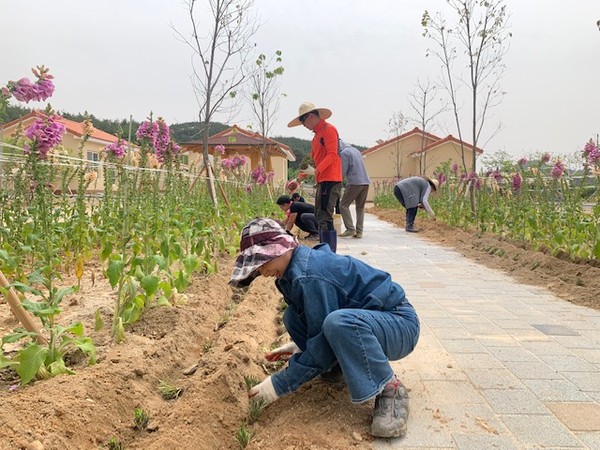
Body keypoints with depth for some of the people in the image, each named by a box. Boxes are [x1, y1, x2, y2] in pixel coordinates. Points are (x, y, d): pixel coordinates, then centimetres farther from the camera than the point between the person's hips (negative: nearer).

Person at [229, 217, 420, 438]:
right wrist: (299, 346, 16)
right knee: (293, 316, -2)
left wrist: (279, 384, -16)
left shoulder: (308, 275, -26)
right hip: (363, 321, 9)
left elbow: (320, 346, -23)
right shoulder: (300, 264, 3)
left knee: (337, 323, -40)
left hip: (400, 324, -9)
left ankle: (390, 389, -18)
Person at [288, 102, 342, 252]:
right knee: (320, 217, 12)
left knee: (325, 218, -14)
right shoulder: (317, 134, 22)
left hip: (330, 180, -10)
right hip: (322, 181, 10)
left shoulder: (328, 129, -6)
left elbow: (332, 155, -17)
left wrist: (317, 170, -25)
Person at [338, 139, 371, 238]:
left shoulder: (344, 153, -3)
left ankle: (350, 229, -8)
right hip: (365, 182, 8)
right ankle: (359, 231, 9)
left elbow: (343, 172, -7)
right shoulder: (355, 150, 21)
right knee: (360, 207, 12)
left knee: (344, 205, 0)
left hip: (354, 182, -8)